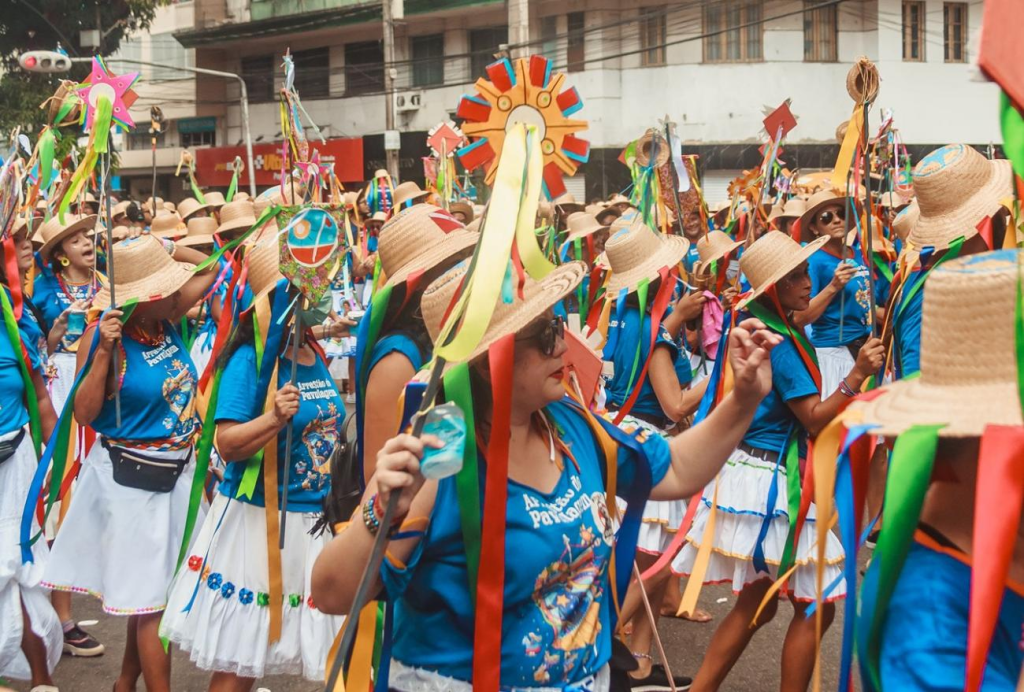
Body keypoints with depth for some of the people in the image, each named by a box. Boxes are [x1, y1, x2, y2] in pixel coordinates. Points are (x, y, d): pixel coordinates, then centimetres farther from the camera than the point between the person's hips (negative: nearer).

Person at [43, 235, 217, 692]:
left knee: (149, 589, 18)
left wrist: (166, 250, -4)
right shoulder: (104, 335, -16)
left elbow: (210, 269, 11)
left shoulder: (167, 320, 0)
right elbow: (83, 414, -18)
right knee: (150, 596, 0)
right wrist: (104, 351, -27)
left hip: (178, 471, 7)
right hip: (131, 478, -7)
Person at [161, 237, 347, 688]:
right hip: (257, 518, -7)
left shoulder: (316, 356, 7)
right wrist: (273, 418, -32)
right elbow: (228, 444, -19)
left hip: (315, 518, 7)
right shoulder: (250, 359, -13)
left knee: (324, 650, 11)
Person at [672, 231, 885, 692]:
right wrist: (856, 376, -28)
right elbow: (815, 419, -19)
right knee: (815, 608, 0)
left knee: (756, 603, 18)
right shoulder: (780, 342, -18)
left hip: (750, 473, 10)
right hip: (769, 481, -10)